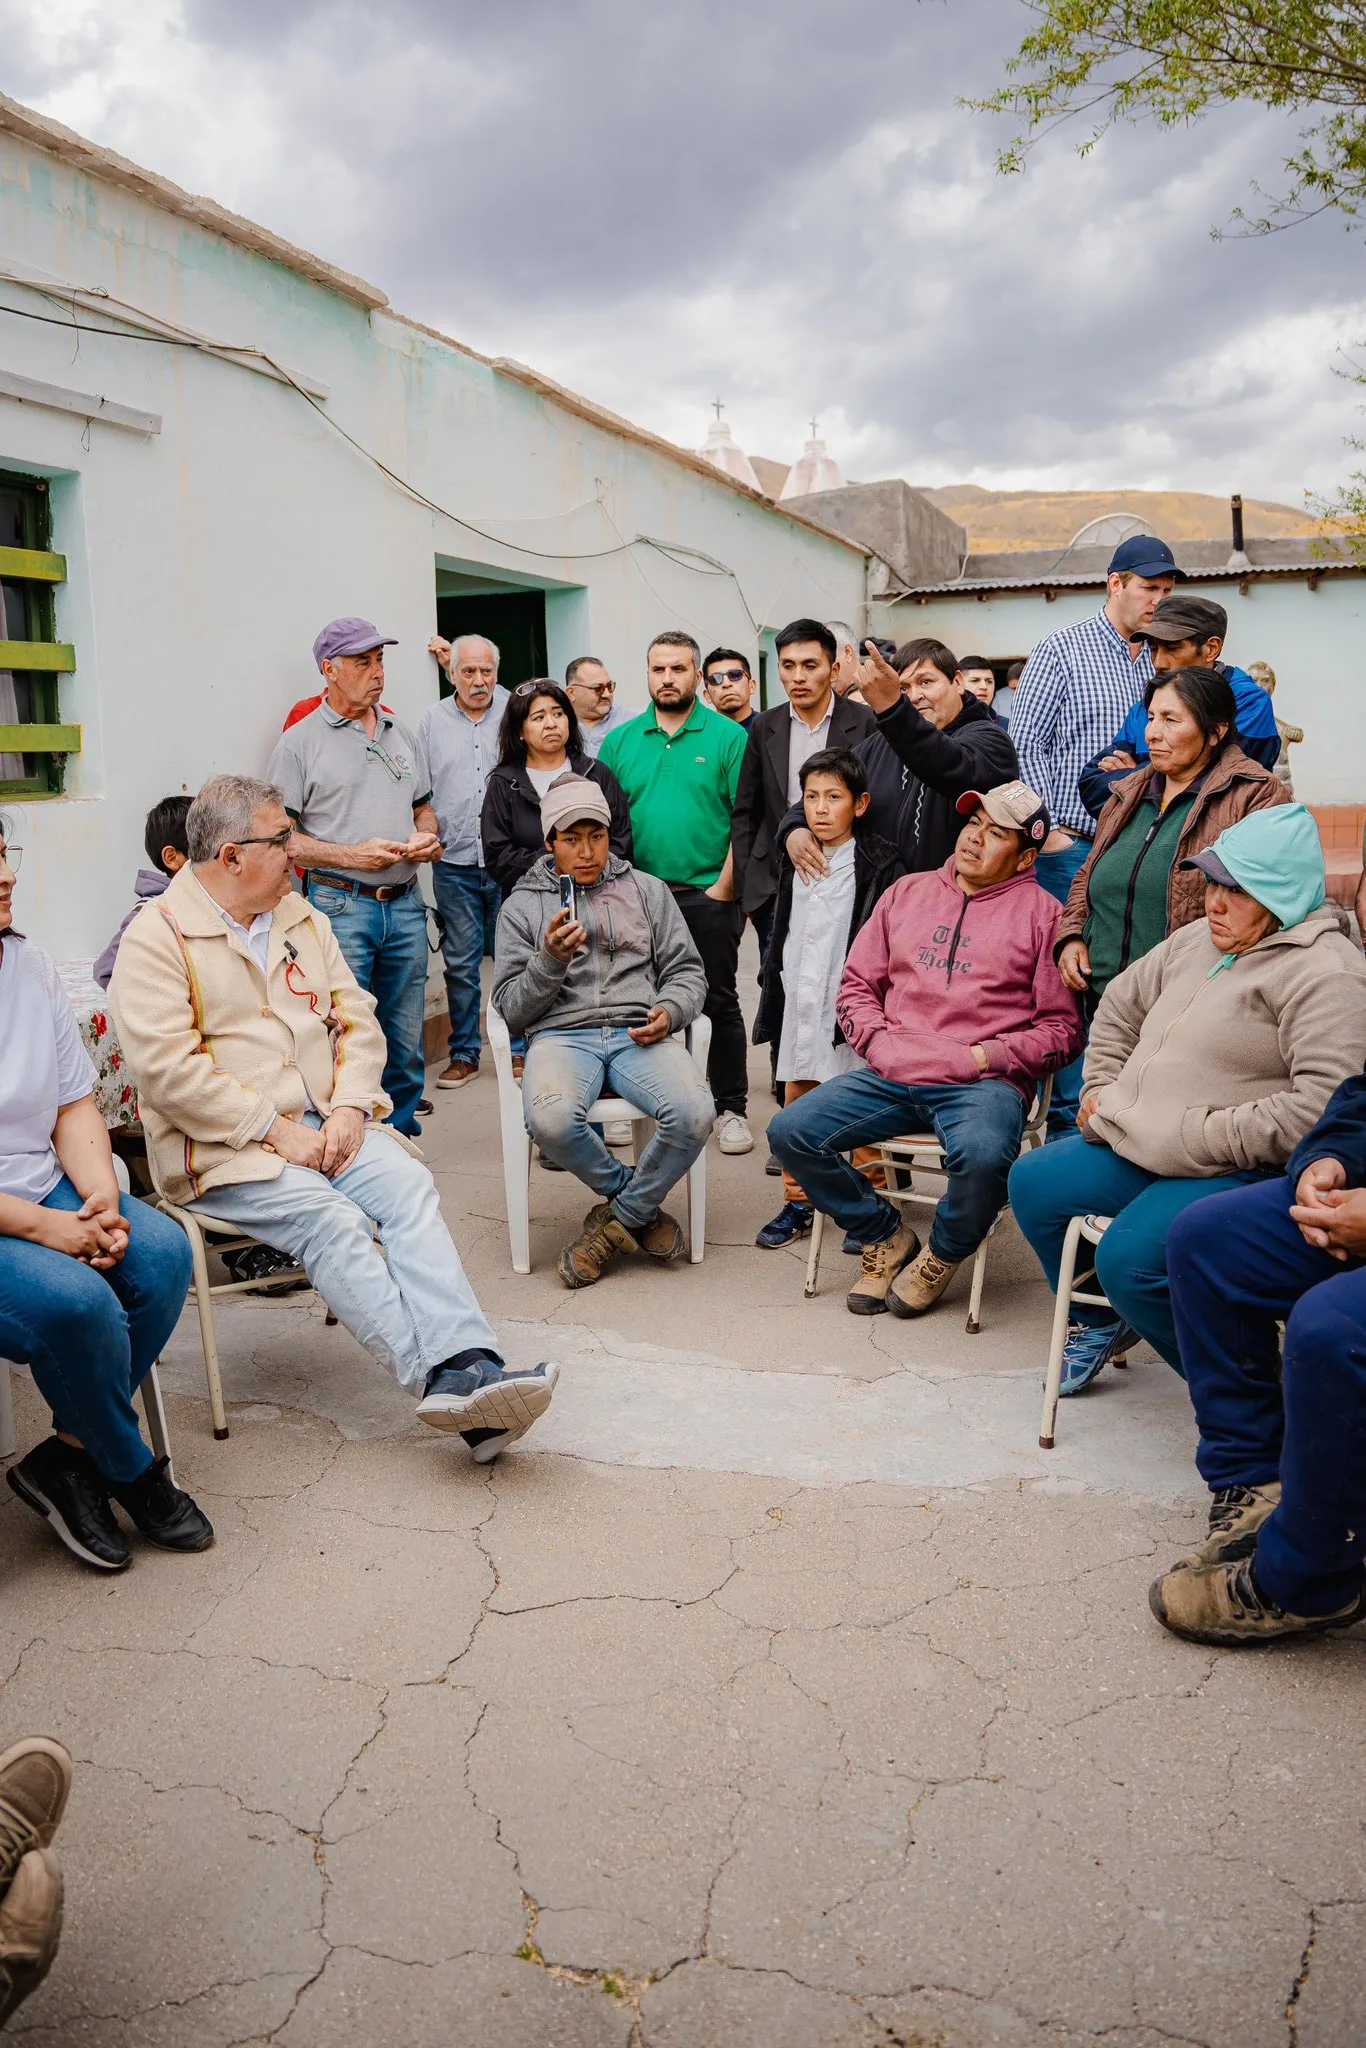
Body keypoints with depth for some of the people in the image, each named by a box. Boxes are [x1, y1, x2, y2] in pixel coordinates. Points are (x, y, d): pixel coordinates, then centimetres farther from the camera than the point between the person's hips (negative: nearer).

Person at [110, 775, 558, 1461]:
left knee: (409, 1186, -24)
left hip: (327, 1126, 5)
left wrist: (350, 1107, -5)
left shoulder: (302, 918, 18)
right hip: (224, 1148, -5)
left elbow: (357, 1020, 14)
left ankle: (468, 1369, -37)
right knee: (332, 1222, -30)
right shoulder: (157, 936, -3)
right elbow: (169, 1069, -14)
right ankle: (443, 1379, -35)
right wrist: (276, 1129, -16)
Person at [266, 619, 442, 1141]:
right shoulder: (300, 742, -2)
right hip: (341, 907, -5)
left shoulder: (400, 734, 15)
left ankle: (402, 1138, 24)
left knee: (406, 1040, 11)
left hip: (405, 904, 5)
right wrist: (351, 855, -16)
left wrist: (428, 835, 1)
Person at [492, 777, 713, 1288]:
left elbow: (687, 971, 16)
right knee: (551, 1120, -36)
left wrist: (669, 1011, -7)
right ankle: (636, 1201, -5)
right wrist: (550, 959, -11)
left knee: (695, 1113, -31)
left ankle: (618, 1217, -5)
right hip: (561, 1034, -1)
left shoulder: (647, 890, 20)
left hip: (638, 1034, 1)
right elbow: (511, 1007, 8)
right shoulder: (522, 905, 15)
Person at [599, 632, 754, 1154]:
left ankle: (731, 1109, 13)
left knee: (718, 1002, 4)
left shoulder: (728, 736, -1)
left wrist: (724, 888, -10)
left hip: (708, 896, -3)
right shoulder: (620, 741, 9)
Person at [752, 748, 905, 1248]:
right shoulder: (795, 864, 13)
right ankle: (797, 1204, 24)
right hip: (799, 1003, 6)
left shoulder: (879, 865, -7)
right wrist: (774, 995, 15)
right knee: (796, 1104, 12)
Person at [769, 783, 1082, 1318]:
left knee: (983, 1157, -36)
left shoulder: (1041, 913, 7)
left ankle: (941, 1255, -1)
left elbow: (1063, 1026, 2)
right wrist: (878, 1041, 2)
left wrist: (989, 1056, -9)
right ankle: (887, 1238, 7)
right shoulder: (908, 892, 20)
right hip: (892, 1074, 4)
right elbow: (856, 983, 20)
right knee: (789, 1131, -14)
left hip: (984, 1082, -4)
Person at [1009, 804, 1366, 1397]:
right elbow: (1120, 1007, 29)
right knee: (1033, 1182, 8)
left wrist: (1207, 1137, -23)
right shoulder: (1197, 940, 13)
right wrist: (1100, 1089, 17)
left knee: (1129, 1257, -29)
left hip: (1243, 1172, -9)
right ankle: (1094, 1322, 28)